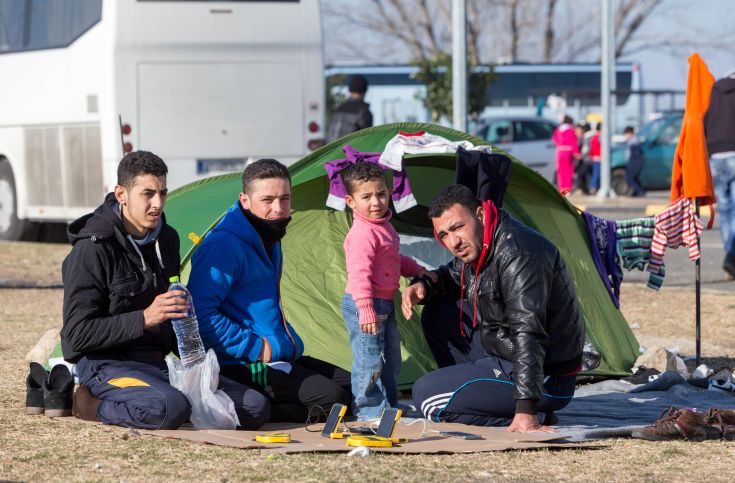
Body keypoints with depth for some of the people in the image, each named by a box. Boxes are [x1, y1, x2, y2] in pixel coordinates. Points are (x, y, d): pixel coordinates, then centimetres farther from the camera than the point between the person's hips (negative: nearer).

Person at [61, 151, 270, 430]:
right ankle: (91, 405, -11)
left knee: (255, 407, -7)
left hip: (157, 364, 8)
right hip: (106, 365, -8)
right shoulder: (93, 249, -13)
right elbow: (78, 333, -17)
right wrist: (145, 318, -25)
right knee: (170, 409, -40)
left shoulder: (166, 239, 11)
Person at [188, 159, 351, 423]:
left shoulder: (270, 242, 14)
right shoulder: (223, 247, -19)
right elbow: (201, 314, -26)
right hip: (243, 366, -10)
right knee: (331, 399, -20)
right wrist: (256, 347, -21)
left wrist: (291, 345, 16)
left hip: (281, 359, 10)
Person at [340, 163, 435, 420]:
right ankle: (369, 410, 5)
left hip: (384, 304, 11)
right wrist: (366, 310, -33)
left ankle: (390, 406, 30)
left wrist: (417, 270, 19)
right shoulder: (362, 234, -22)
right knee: (369, 360, -4)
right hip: (365, 305, -11)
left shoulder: (384, 226, 10)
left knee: (390, 360, 19)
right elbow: (359, 274, -29)